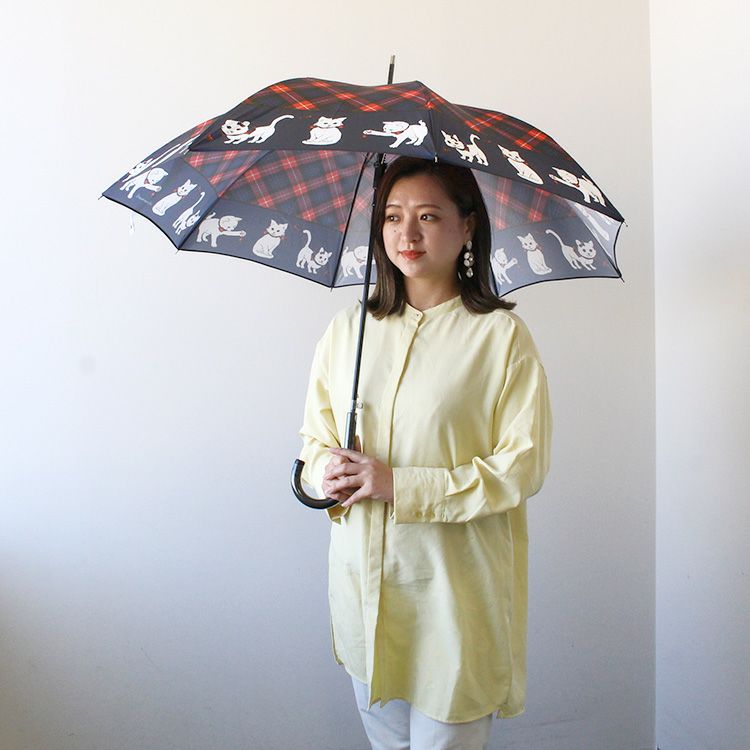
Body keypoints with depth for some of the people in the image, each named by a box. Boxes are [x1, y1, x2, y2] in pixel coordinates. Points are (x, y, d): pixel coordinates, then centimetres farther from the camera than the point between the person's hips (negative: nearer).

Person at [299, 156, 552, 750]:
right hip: (362, 573, 4)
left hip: (453, 584, -3)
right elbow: (316, 436, 13)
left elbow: (523, 467, -11)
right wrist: (327, 471, -11)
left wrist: (399, 485, -17)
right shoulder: (347, 330, 4)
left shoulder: (500, 334, -8)